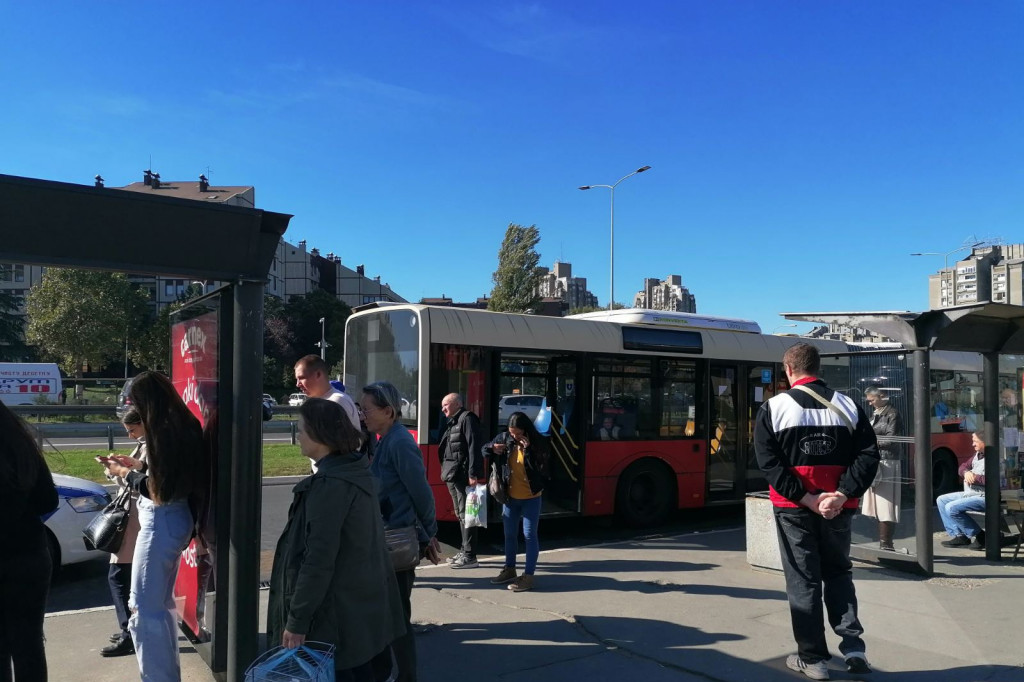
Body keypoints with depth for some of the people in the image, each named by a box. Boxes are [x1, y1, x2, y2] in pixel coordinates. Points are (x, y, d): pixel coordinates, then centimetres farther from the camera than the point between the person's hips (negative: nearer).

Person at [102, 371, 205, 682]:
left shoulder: (164, 432, -22)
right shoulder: (184, 425, 6)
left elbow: (158, 490, -20)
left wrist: (125, 473, -6)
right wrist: (138, 465, 16)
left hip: (161, 522, -10)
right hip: (175, 519, 10)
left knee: (144, 608, -1)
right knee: (161, 603, 21)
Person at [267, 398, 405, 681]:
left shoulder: (328, 486, -22)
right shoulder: (358, 472, 5)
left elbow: (318, 561, -24)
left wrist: (297, 621, -19)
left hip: (337, 615, -9)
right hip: (365, 605, 9)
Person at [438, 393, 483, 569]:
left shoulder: (467, 419, -10)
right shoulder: (453, 422, 19)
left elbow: (474, 447, -18)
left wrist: (473, 473, -23)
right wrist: (446, 471, 15)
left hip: (463, 475, -10)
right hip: (453, 475, 10)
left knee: (465, 515, -7)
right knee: (460, 515, 15)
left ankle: (469, 556, -4)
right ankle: (465, 551, 24)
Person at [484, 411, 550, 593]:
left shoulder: (537, 443, -14)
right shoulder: (504, 439, -4)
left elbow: (541, 469, -21)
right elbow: (485, 449, 9)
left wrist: (528, 450, -28)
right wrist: (492, 448, -14)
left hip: (531, 498, -5)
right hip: (510, 496, 5)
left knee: (529, 535, -1)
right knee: (509, 534, 16)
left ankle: (528, 576, 5)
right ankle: (509, 570, 31)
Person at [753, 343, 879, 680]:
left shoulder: (773, 408, -5)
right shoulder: (848, 406, 4)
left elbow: (769, 463, -13)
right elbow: (868, 455, -4)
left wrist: (805, 498, -15)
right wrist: (842, 494, -12)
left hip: (793, 507, -3)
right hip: (837, 507, 3)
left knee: (803, 580, 7)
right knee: (839, 573, 20)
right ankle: (853, 646, 9)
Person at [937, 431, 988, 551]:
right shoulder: (978, 454, 13)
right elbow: (963, 466, 20)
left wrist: (976, 477, -18)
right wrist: (966, 473, -4)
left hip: (983, 497, -11)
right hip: (969, 493, 11)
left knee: (951, 508, -23)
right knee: (941, 500, 10)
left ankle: (980, 536, -6)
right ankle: (958, 535, 6)